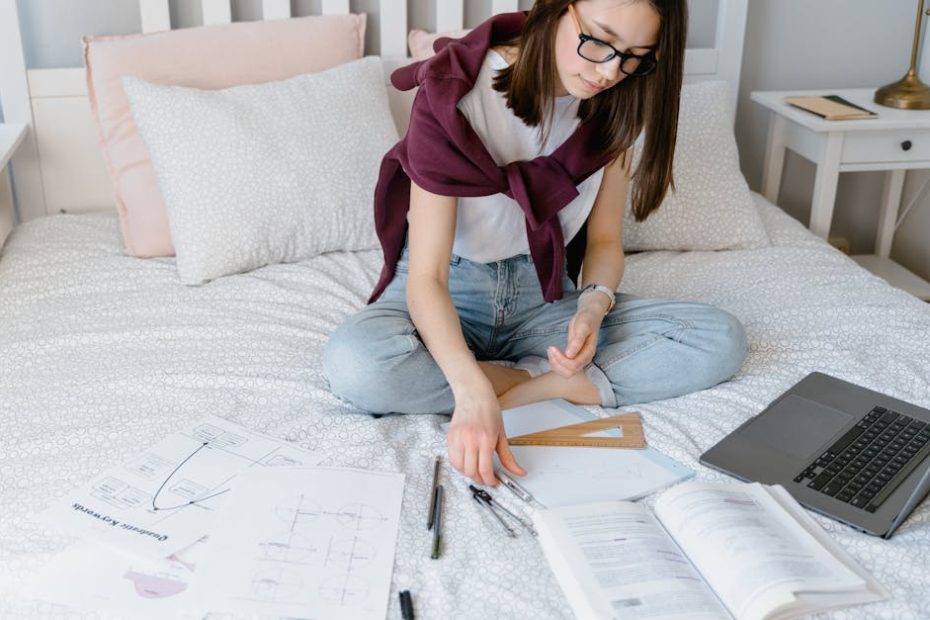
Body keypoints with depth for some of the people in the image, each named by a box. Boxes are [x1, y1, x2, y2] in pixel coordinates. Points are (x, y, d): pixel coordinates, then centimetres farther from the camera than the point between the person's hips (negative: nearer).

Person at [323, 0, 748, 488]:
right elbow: (426, 277, -27)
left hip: (545, 296, 4)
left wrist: (594, 304, -20)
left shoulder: (615, 105, -6)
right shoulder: (457, 92, -22)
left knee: (721, 340, -16)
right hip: (448, 296, -3)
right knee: (353, 364, -37)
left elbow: (605, 239, 4)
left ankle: (522, 382, -20)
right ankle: (564, 386, -20)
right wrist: (473, 392, -44)